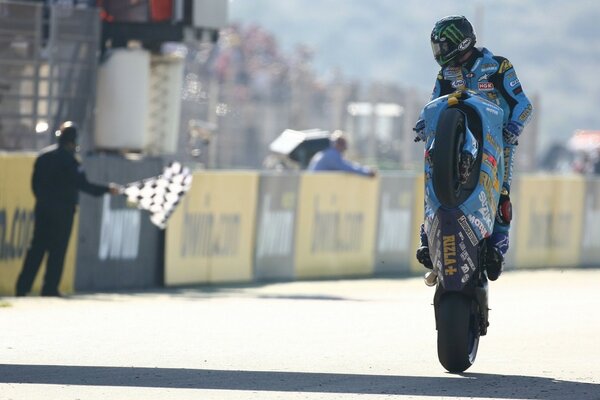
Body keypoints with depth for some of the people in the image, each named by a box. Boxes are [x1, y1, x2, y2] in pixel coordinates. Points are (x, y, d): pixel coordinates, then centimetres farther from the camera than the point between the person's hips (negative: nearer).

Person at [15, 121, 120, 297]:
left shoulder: (44, 155, 9)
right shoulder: (67, 159, -12)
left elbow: (35, 183, 12)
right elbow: (82, 184, -13)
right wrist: (107, 189, -5)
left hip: (42, 208, 6)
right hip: (62, 209, -6)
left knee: (37, 248, 8)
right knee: (57, 250, 0)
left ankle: (23, 286, 3)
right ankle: (50, 288, -1)